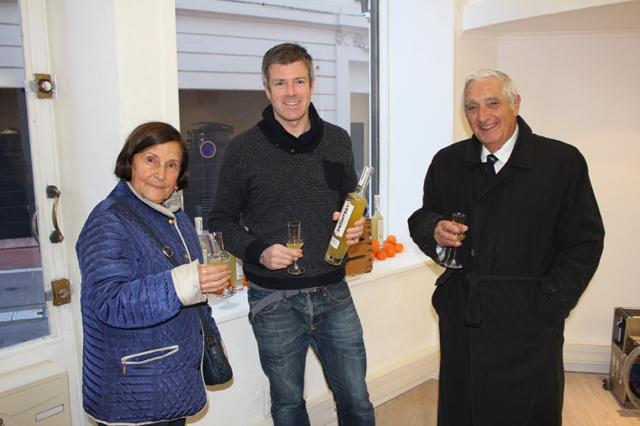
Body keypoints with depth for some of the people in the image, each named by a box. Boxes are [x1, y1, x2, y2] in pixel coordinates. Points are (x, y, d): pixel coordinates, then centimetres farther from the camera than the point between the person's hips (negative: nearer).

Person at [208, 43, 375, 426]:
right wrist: (258, 252, -16)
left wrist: (356, 226, -4)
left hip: (333, 293, 2)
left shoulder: (338, 141, 4)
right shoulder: (244, 149, -5)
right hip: (275, 300, -2)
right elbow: (222, 220, 1)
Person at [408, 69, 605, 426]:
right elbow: (422, 218, 13)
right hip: (460, 321, 3)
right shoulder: (447, 162, 7)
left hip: (527, 329, -3)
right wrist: (435, 229, -12)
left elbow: (584, 243, -3)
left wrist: (547, 307, -9)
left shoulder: (563, 162, -3)